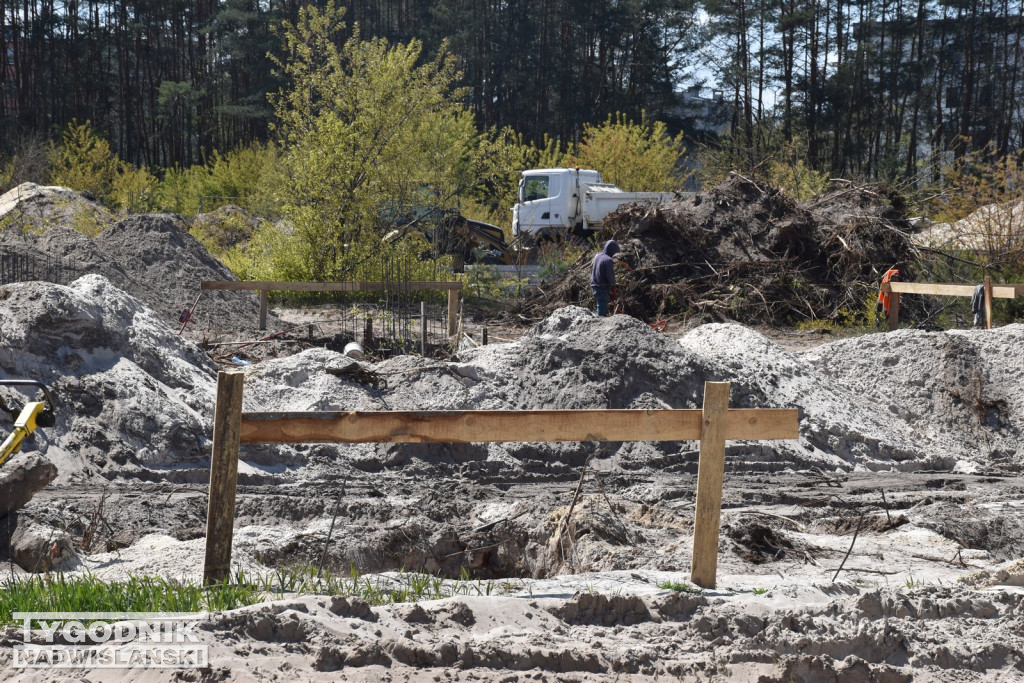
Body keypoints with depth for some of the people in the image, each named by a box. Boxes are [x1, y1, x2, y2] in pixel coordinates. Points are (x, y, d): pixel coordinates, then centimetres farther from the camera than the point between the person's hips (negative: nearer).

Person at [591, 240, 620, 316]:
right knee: (602, 312, -5)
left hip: (595, 286, 9)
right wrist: (613, 287, 0)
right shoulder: (608, 260, -18)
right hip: (603, 288, -9)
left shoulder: (597, 256, 9)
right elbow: (610, 276, -16)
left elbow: (592, 271, 16)